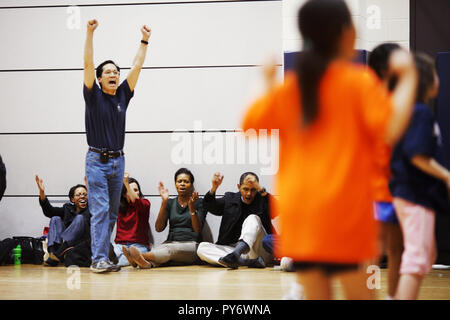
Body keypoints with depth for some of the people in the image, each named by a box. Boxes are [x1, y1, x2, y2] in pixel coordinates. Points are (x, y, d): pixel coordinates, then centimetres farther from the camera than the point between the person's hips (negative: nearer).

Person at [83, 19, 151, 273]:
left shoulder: (123, 95, 10)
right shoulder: (94, 95, -1)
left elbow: (137, 67, 8)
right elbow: (88, 64, -11)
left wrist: (144, 41, 4)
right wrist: (90, 34, -18)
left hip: (118, 161, 5)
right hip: (97, 160, -5)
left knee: (113, 212, 7)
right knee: (100, 210, -10)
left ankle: (104, 254, 13)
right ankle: (99, 259, -12)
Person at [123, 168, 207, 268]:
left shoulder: (199, 203, 8)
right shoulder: (170, 203, 16)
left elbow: (197, 230, -6)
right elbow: (159, 228, 1)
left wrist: (191, 207, -19)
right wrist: (164, 202, -8)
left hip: (191, 245, -3)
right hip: (171, 243, 3)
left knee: (172, 249, -37)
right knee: (157, 249, -33)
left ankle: (143, 256, -65)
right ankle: (148, 263, -68)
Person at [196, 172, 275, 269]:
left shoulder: (262, 200, 7)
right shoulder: (230, 198, 17)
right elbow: (209, 206, 5)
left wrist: (260, 188, -22)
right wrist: (214, 188, -15)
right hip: (231, 248, 3)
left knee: (253, 218, -24)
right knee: (202, 247, -20)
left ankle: (236, 254, -52)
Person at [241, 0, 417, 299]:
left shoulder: (288, 87, 9)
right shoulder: (358, 81, -5)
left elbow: (249, 124, 16)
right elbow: (391, 128, -16)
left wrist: (267, 83, 28)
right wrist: (408, 77, -6)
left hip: (297, 211, 5)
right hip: (343, 209, -5)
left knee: (316, 295, 9)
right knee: (360, 293, 2)